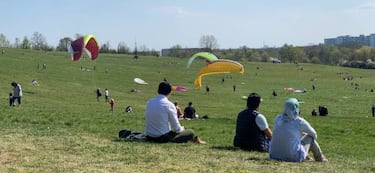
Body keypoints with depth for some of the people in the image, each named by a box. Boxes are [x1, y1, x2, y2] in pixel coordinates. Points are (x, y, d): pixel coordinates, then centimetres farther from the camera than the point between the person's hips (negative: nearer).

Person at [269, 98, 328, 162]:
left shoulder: (277, 119, 4)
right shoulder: (299, 121, -8)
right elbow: (313, 134, 11)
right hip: (294, 158, -5)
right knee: (310, 137, 16)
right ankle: (319, 157, 36)